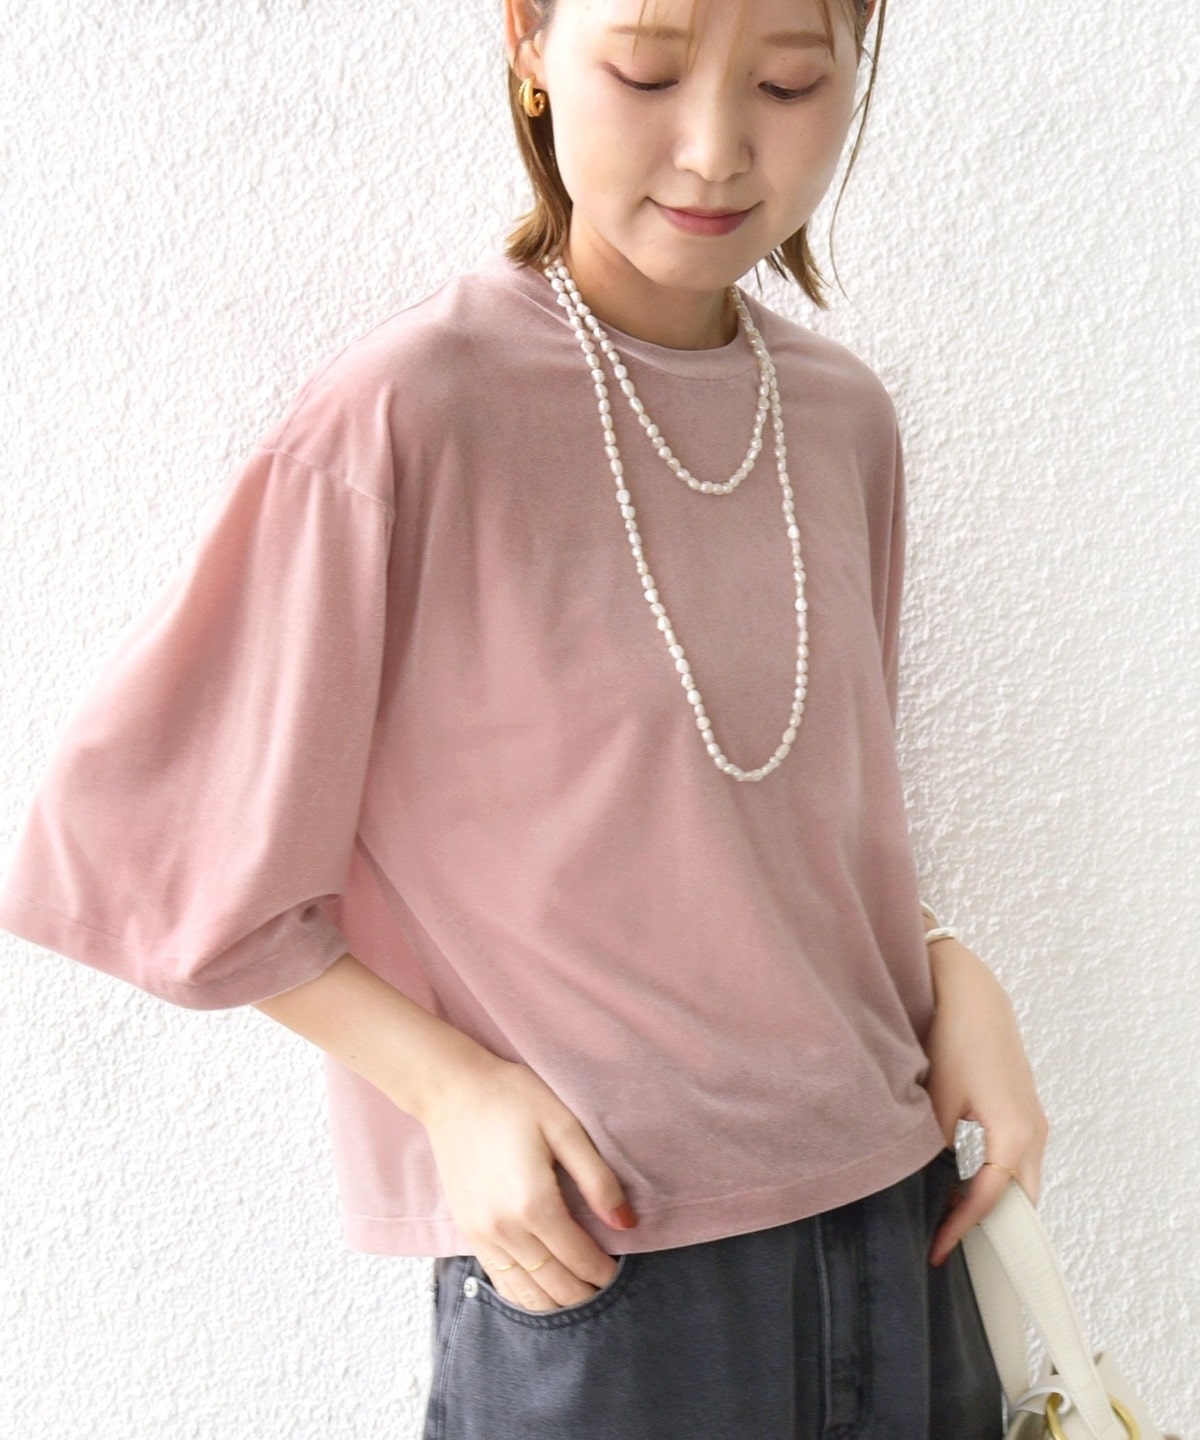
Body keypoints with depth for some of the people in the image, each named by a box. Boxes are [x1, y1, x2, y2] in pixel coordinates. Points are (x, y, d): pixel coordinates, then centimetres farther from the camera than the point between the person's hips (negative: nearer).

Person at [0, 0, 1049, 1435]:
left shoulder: (845, 419, 1)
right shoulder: (399, 417, -17)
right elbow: (134, 841, -10)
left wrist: (948, 970, -3)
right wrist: (449, 1085, -14)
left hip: (894, 1222, 6)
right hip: (594, 1269, -5)